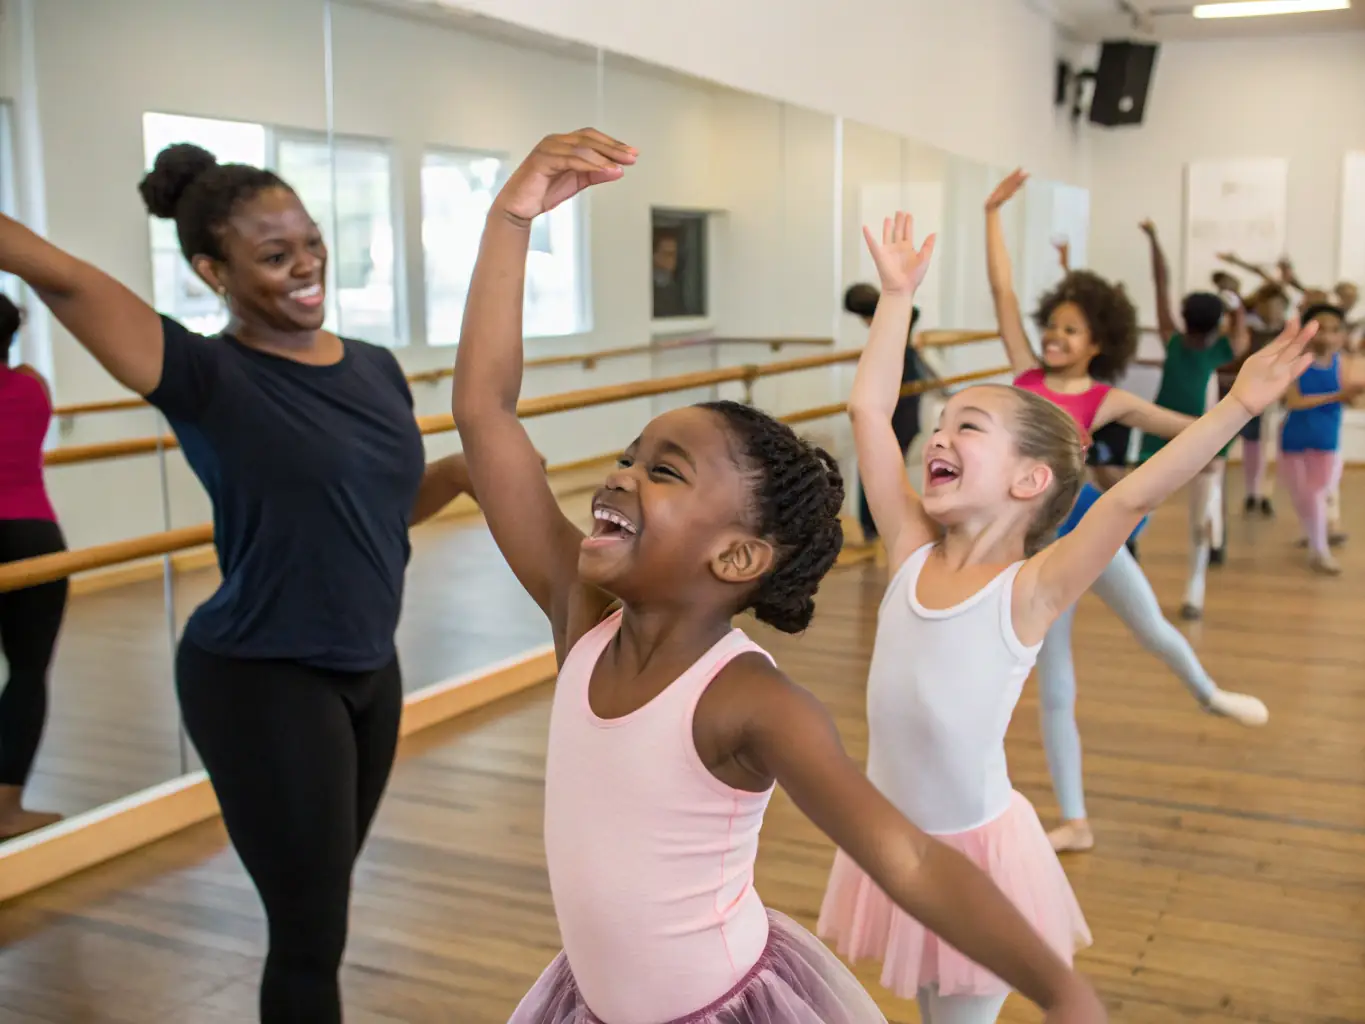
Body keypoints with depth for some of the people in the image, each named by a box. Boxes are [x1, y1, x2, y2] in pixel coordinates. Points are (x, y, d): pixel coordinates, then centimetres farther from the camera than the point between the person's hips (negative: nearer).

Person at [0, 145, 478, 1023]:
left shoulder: (377, 368, 3)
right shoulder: (208, 378, -15)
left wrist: (468, 469, -2)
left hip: (370, 670, 6)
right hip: (259, 682, -6)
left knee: (320, 910, 21)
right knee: (310, 933, 4)